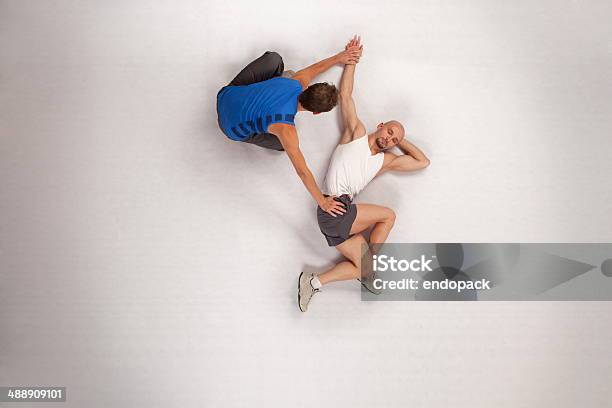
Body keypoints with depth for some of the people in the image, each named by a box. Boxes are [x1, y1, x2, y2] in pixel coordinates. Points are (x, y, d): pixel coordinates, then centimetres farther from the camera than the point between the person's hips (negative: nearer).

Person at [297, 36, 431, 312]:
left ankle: (314, 282, -4)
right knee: (388, 215, -8)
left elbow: (423, 162, 25)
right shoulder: (357, 132, 12)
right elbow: (345, 95, 14)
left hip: (342, 217, 6)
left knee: (361, 265, -5)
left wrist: (402, 141, 27)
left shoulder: (387, 160, 23)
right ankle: (370, 266, 1)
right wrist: (350, 60, 19)